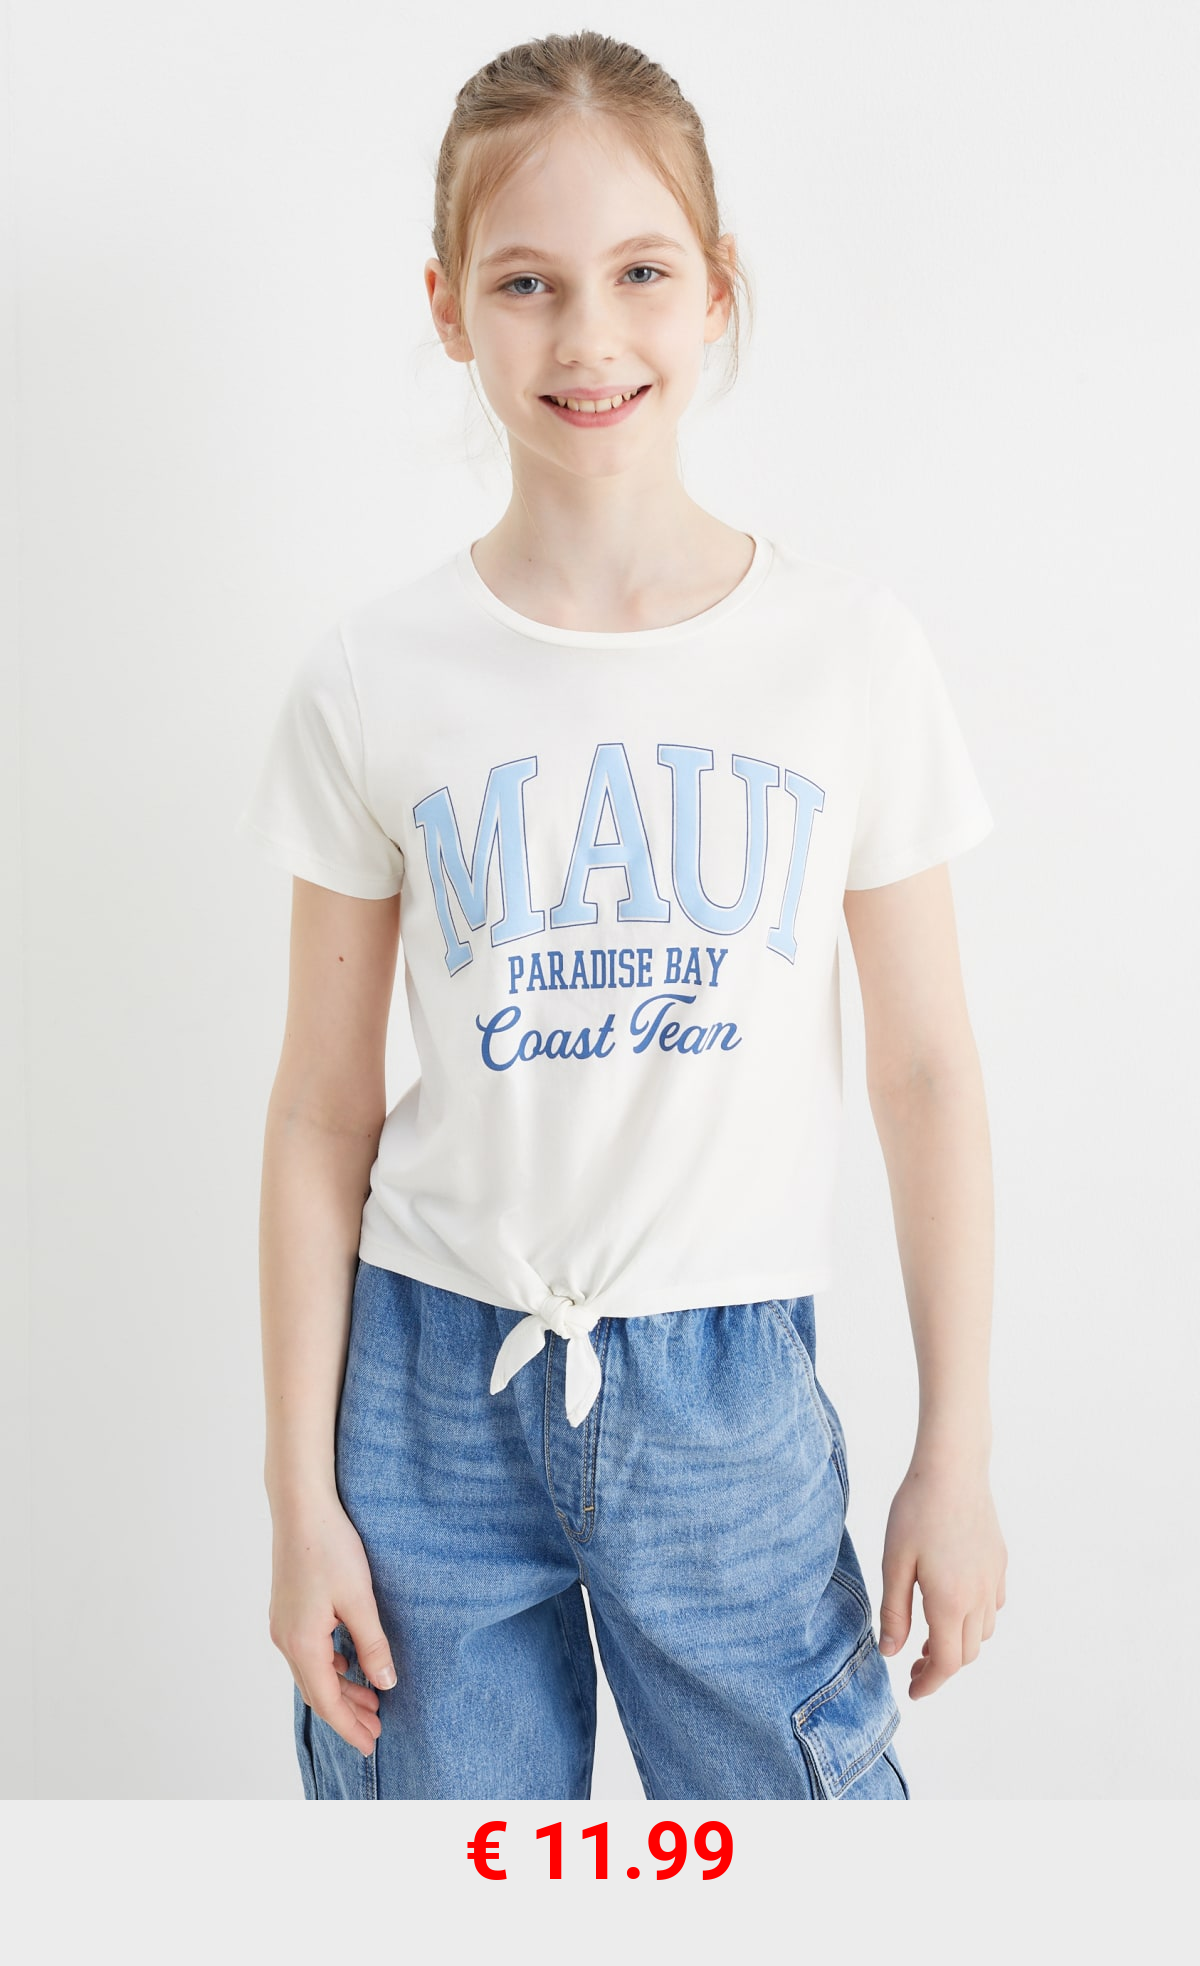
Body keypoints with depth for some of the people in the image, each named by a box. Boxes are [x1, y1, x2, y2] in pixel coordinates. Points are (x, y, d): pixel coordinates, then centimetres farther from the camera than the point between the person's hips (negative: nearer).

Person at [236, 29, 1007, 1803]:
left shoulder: (850, 654, -4)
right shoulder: (369, 686, -5)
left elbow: (925, 1071, 0)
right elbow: (323, 1111, 0)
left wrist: (956, 1454, 2)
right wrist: (302, 1491, 1)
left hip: (728, 1392, 0)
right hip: (431, 1389, 1)